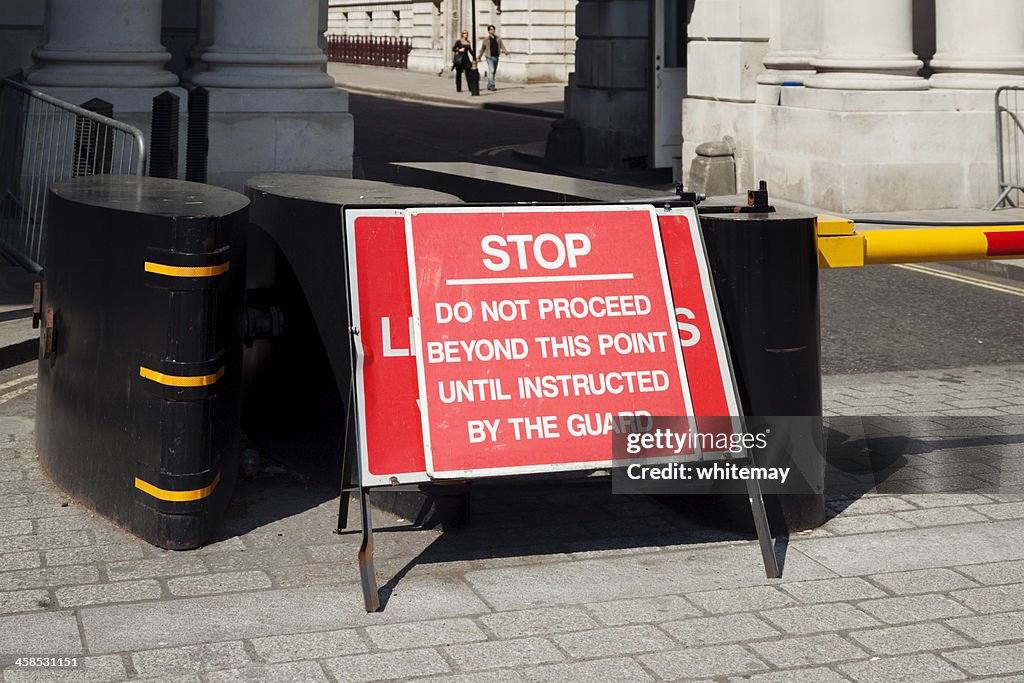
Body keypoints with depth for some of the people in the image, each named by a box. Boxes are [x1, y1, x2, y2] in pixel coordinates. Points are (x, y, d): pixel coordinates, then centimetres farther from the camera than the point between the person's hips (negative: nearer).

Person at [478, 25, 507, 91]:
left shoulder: (498, 39, 9)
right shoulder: (486, 40, 0)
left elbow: (502, 46, 2)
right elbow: (482, 49, 8)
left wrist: (505, 52, -18)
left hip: (496, 57, 5)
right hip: (489, 57, -5)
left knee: (493, 72, 10)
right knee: (491, 70, -17)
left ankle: (489, 86, 20)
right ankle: (491, 85, -22)